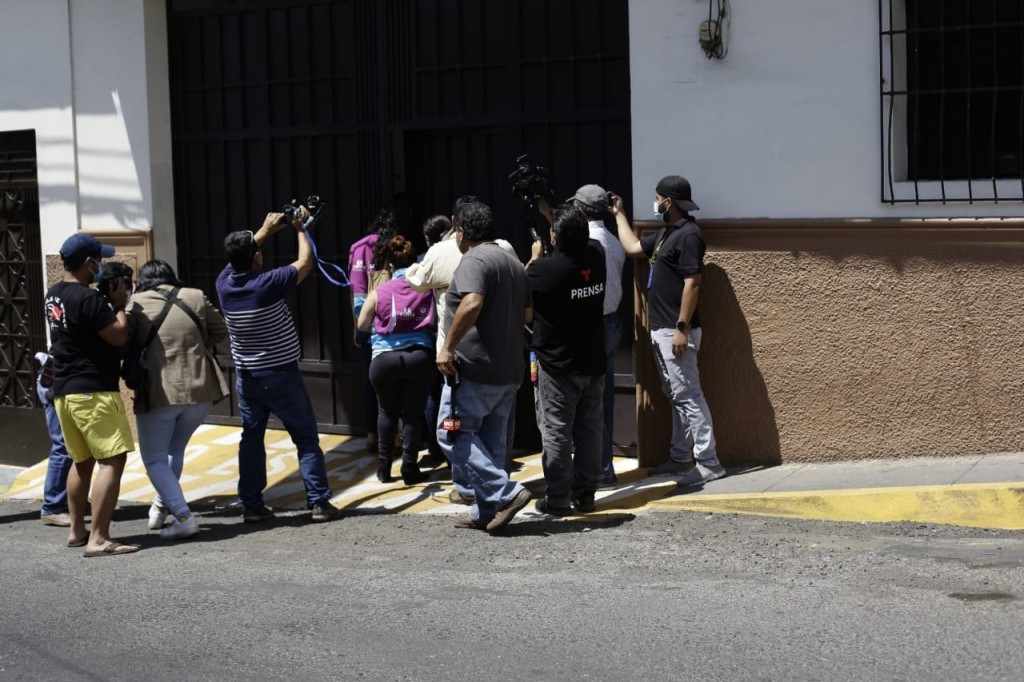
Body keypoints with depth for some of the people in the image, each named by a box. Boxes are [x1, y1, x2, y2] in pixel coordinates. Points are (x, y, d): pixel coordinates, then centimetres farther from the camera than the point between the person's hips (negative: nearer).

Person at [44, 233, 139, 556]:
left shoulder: (54, 295, 12)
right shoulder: (87, 298, -18)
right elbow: (118, 336, -16)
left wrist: (109, 299, 12)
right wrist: (120, 303, -4)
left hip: (64, 390, 10)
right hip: (94, 391, -10)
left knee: (82, 461, 19)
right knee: (112, 460, -10)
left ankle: (77, 531, 24)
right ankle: (98, 539, -16)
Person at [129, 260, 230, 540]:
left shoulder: (134, 305, -3)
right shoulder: (194, 298, 4)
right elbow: (221, 332, 12)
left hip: (158, 393, -4)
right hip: (199, 391, 4)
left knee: (155, 459, 6)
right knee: (175, 449, 25)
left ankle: (183, 517, -6)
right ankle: (163, 506, 32)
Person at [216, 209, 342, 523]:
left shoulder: (225, 284, -6)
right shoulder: (267, 284, -20)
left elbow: (238, 255, 17)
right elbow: (305, 262, -7)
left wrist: (265, 231, 19)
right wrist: (299, 228, 7)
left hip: (246, 376, 5)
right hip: (280, 375, -5)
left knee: (251, 439, 11)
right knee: (306, 439, 3)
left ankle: (251, 505, 10)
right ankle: (319, 501, 0)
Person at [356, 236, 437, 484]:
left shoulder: (378, 293, 0)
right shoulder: (427, 289, 0)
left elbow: (362, 325, 9)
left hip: (385, 359, 0)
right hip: (420, 357, 0)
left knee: (387, 411, 16)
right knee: (413, 412, 5)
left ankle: (384, 467, 18)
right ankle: (410, 469, 5)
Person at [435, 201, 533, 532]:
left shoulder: (474, 260, -13)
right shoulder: (513, 262, 16)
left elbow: (472, 303, -28)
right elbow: (528, 314, 22)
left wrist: (448, 346, -22)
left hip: (475, 368, -9)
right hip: (509, 370, 9)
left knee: (454, 434, -3)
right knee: (491, 441, 13)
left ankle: (505, 493, -11)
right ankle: (486, 512, 15)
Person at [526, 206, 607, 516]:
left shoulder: (545, 269, -20)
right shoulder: (596, 256, -4)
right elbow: (581, 239, 20)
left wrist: (535, 256, 16)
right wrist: (550, 213, 31)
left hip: (557, 365, -5)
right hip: (593, 362, 5)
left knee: (556, 432, 1)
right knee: (589, 429, 10)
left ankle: (557, 499, 3)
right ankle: (585, 494, 15)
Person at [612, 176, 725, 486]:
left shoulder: (689, 234, -15)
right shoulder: (666, 233, 15)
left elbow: (692, 284, -20)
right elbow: (633, 248, 30)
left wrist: (682, 328, -23)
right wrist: (619, 214, 32)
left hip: (676, 331, -10)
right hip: (660, 329, 10)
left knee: (687, 396, -9)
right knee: (675, 396, 14)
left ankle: (708, 463, -8)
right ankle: (679, 458, 21)